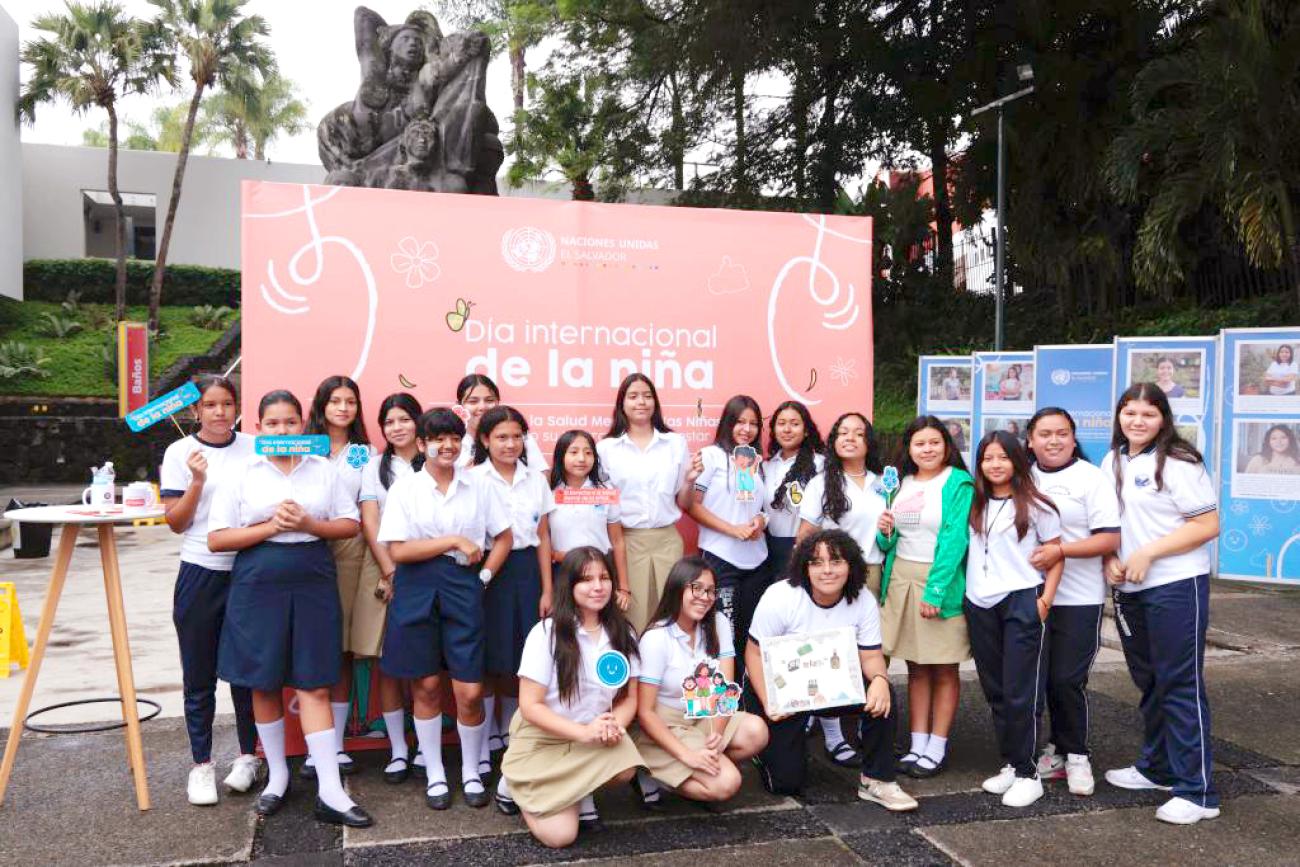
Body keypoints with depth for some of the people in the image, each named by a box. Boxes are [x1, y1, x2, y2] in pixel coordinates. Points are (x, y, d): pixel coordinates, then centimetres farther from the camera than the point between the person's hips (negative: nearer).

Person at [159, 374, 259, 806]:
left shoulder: (254, 448, 3)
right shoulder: (180, 453, -1)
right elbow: (176, 523, -3)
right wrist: (198, 482, -15)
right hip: (200, 575, -1)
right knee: (199, 677, 8)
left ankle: (248, 755, 25)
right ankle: (201, 764, 21)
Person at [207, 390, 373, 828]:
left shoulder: (323, 470, 6)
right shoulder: (242, 474, 2)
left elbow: (350, 524, 6)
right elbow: (217, 539, -2)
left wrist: (309, 523, -11)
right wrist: (270, 527, -14)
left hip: (314, 584, 0)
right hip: (258, 586, 0)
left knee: (314, 686, 0)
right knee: (264, 685, 10)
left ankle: (330, 792, 1)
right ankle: (277, 775, 28)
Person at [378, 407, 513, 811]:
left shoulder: (478, 486, 4)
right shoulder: (405, 488, -1)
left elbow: (503, 537, 9)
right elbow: (397, 550, -9)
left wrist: (485, 576, -4)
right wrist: (455, 541, -12)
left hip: (463, 587, 1)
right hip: (417, 590, -1)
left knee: (470, 691, -2)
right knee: (426, 685, 8)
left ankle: (471, 773, 20)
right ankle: (435, 774, 25)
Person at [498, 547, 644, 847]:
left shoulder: (623, 634, -3)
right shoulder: (547, 633, -16)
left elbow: (629, 698, 2)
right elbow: (530, 706, -16)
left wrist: (615, 725, -21)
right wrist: (583, 732, -26)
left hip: (595, 739, 4)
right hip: (542, 740, -3)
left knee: (625, 769, -28)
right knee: (560, 835, -13)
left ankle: (581, 793, 6)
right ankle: (515, 783, 16)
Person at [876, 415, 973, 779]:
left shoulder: (958, 483, -6)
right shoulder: (902, 483, 11)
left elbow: (954, 540, -15)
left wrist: (935, 590, -20)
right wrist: (885, 532, -6)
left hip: (941, 581, -5)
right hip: (901, 579, 5)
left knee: (944, 668, 4)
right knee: (916, 667, 10)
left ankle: (937, 749, 12)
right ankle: (917, 745, 17)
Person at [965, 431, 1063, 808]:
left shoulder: (1034, 506, -1)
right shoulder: (974, 506, 11)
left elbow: (1055, 556, 1)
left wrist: (1045, 600, -10)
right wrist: (963, 596, 5)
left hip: (1020, 601, -5)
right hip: (979, 604, 5)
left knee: (1018, 693, -5)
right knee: (994, 691, 11)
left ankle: (1027, 774, 4)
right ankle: (1010, 764, 22)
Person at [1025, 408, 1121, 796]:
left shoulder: (1091, 479, -4)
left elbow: (1110, 539, -11)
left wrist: (1060, 551, -22)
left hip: (1077, 599, -4)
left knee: (1067, 680, -2)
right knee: (1037, 679, 8)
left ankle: (1075, 756, 17)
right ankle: (1056, 750, 24)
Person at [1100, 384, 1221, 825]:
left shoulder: (1178, 462, -11)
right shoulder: (1112, 462, 10)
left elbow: (1208, 525, -14)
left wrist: (1147, 553, -19)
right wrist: (1110, 559, -1)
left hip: (1176, 586, -7)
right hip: (1129, 590, 7)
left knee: (1180, 685, -4)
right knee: (1148, 681, 17)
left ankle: (1197, 792, 3)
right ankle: (1156, 767, 32)